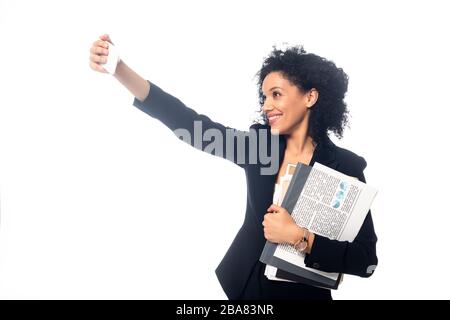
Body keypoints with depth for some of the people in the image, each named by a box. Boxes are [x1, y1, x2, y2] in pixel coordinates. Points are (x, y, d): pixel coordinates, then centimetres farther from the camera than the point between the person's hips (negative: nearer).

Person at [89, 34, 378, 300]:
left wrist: (298, 236, -24)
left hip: (302, 292, -3)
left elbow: (365, 260, -16)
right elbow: (191, 124, -16)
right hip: (244, 284, 3)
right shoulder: (259, 143, -5)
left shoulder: (345, 165, -14)